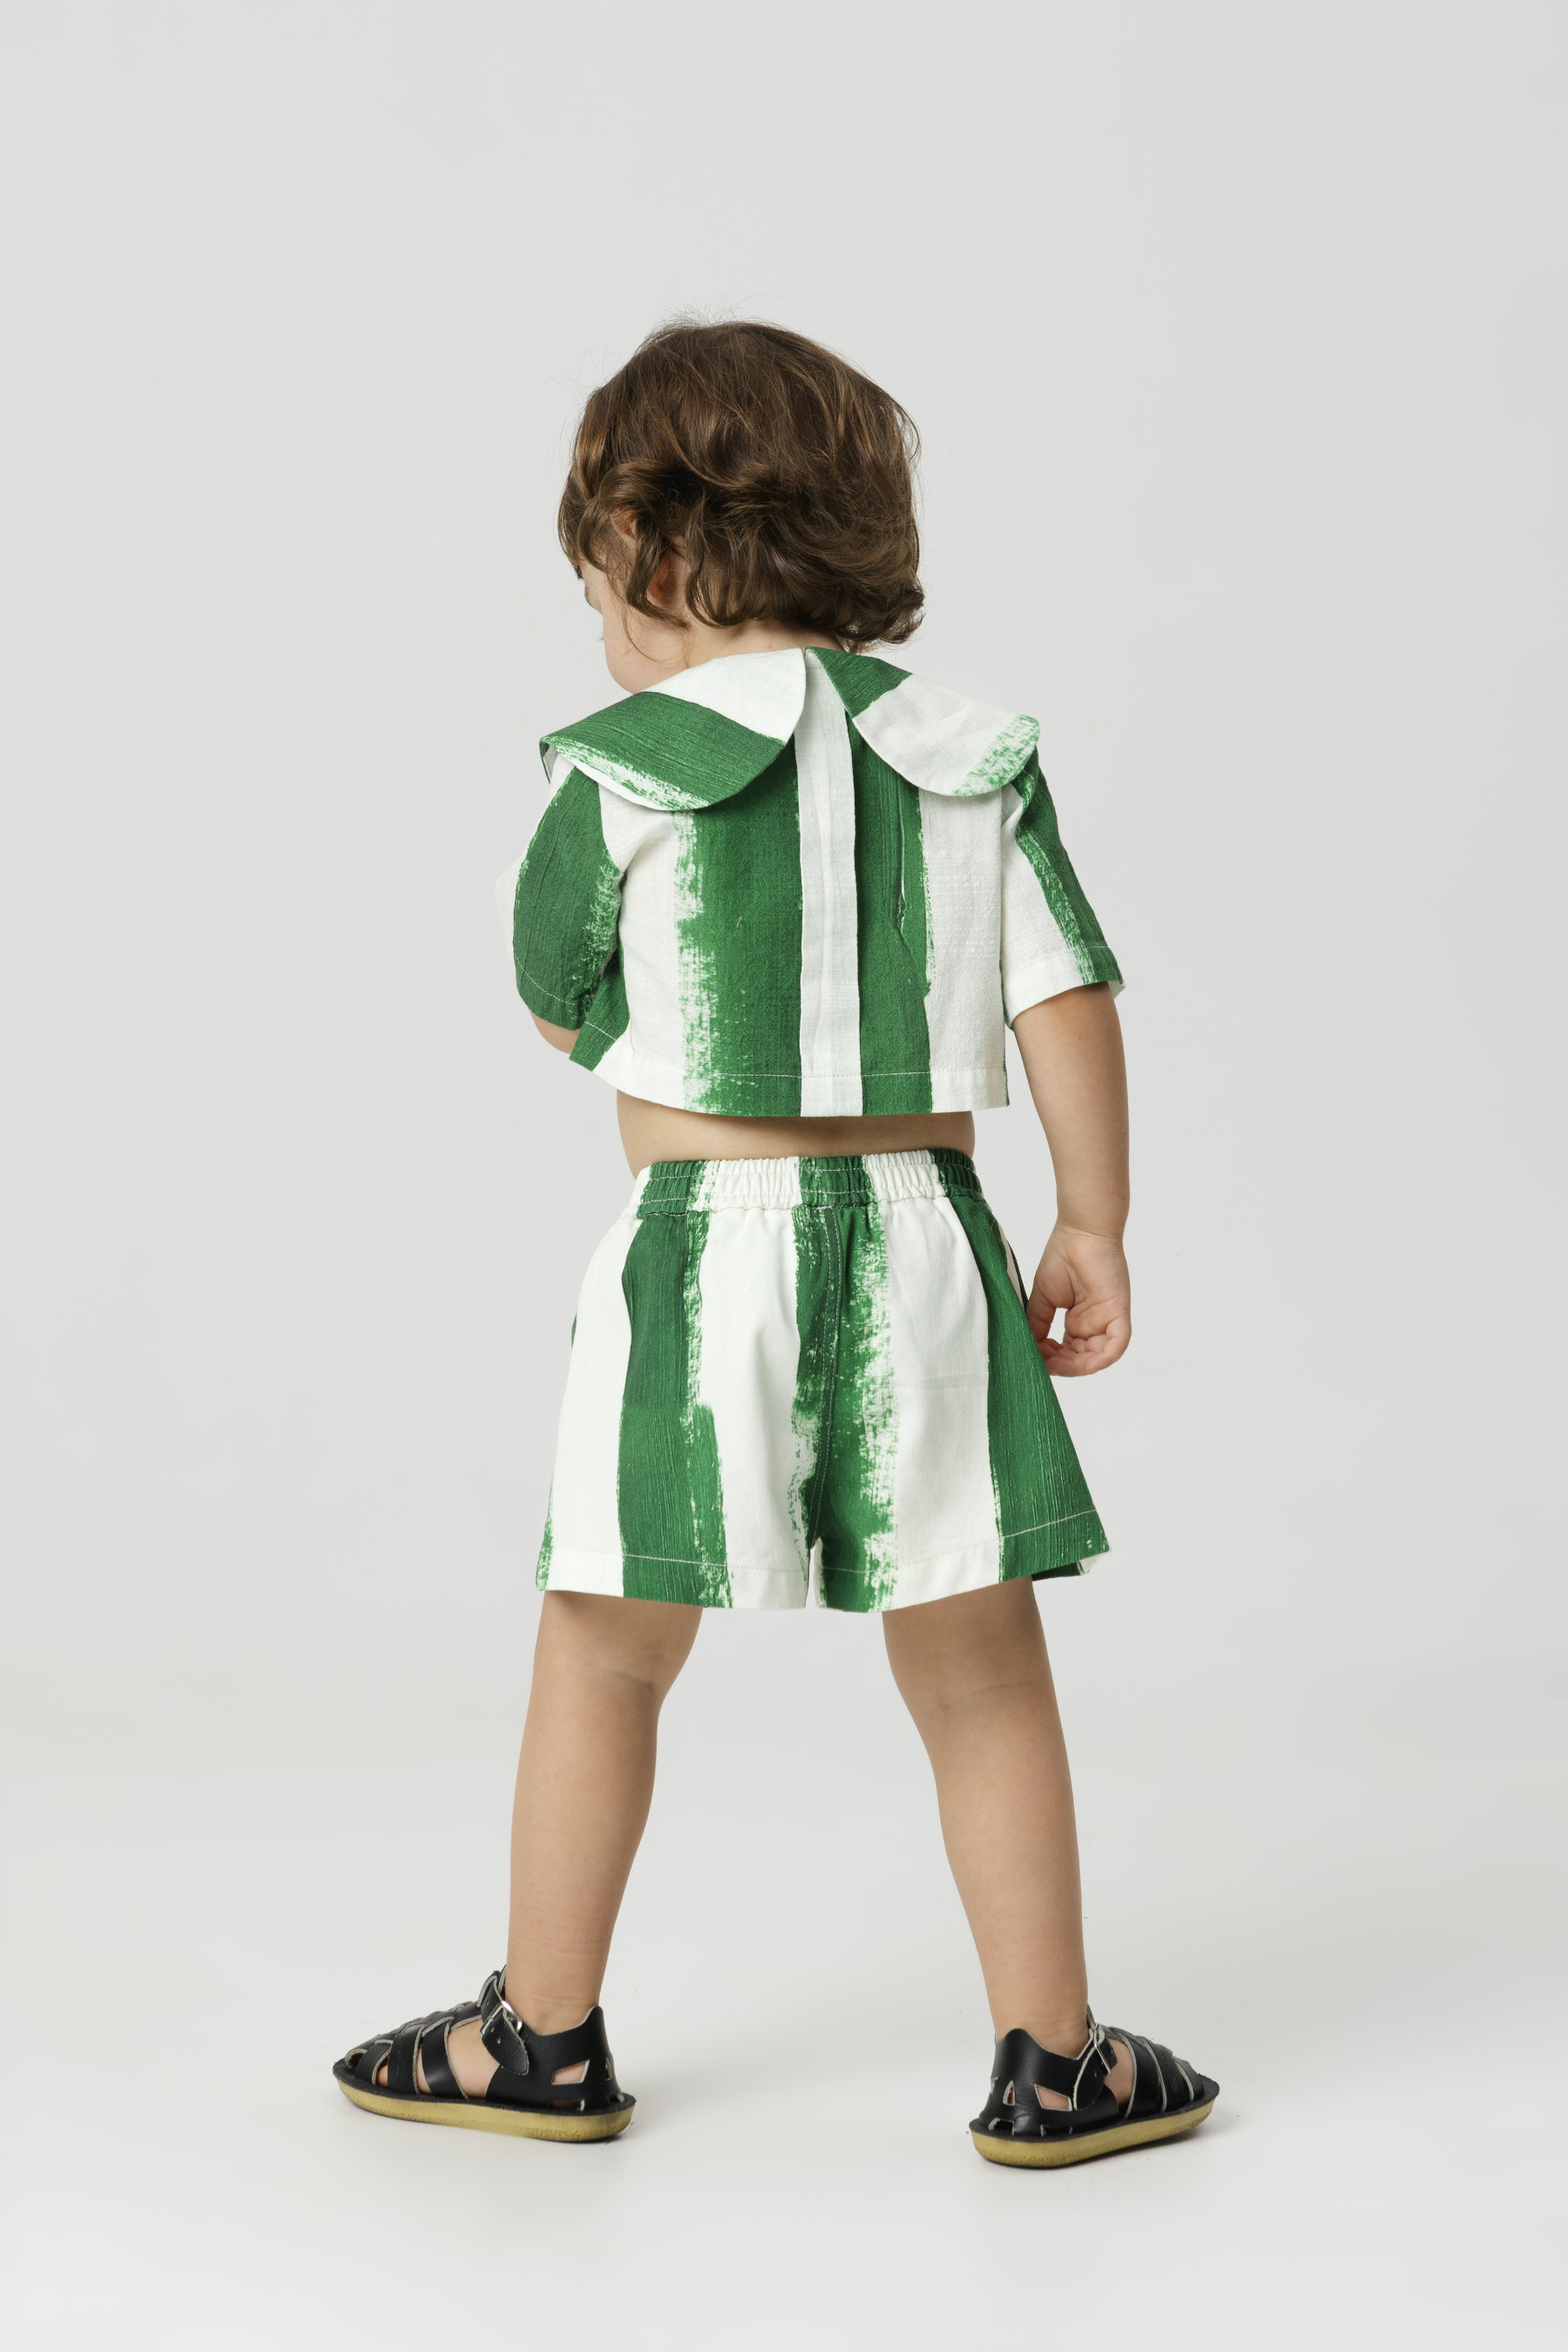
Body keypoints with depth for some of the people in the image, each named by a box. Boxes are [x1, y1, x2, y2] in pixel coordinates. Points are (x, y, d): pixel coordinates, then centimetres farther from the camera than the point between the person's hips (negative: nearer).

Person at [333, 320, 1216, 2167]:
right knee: (979, 1669, 10)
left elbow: (557, 1008, 6)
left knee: (604, 1656, 12)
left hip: (706, 1235, -3)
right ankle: (1052, 2062, 16)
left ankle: (541, 2034, 23)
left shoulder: (625, 769, -4)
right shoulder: (975, 758, 6)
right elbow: (1069, 995, 2)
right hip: (924, 1234, 3)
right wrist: (1093, 1227, 8)